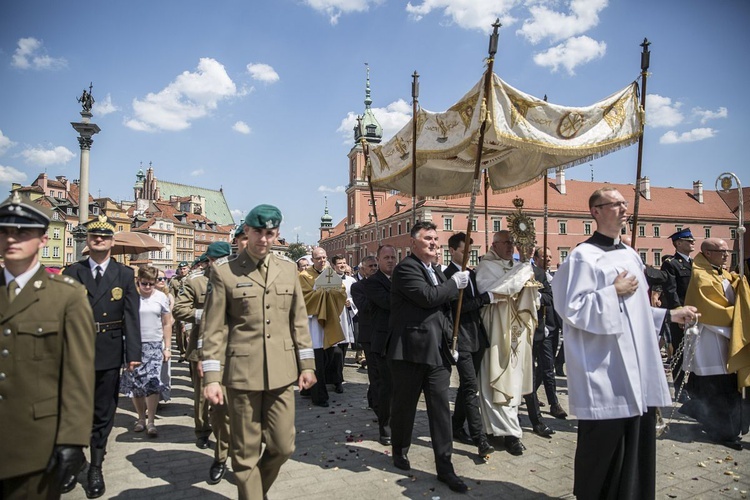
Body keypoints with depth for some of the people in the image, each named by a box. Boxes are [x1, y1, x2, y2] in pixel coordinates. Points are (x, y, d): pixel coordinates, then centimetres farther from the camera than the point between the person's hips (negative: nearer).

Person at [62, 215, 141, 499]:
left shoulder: (125, 275, 1)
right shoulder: (72, 273, 3)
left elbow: (131, 316, -4)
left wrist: (133, 353, -10)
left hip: (109, 353, 0)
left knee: (103, 414, 9)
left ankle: (96, 468, 25)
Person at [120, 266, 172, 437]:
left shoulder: (161, 297, 5)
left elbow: (167, 324, 8)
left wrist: (167, 348, 4)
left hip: (155, 345, 0)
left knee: (153, 383, -8)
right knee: (135, 383, 7)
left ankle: (151, 422, 1)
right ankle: (141, 418, 24)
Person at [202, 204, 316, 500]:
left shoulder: (288, 270, 8)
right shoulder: (223, 272, -3)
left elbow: (299, 321, 10)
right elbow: (214, 329, -4)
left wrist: (307, 364, 8)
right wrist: (211, 377, -8)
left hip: (282, 374, 4)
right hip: (243, 375, -3)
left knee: (283, 447, 11)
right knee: (246, 453, 8)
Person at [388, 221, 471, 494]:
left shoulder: (436, 270, 17)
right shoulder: (406, 268, -9)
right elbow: (427, 296, -22)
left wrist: (450, 339, 16)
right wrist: (454, 283, -8)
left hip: (438, 351, 7)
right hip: (411, 350, -6)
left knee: (441, 408, 6)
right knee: (405, 405, 11)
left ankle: (444, 466, 14)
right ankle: (400, 451, 33)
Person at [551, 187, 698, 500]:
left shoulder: (630, 255, 14)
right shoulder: (583, 256, -10)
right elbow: (572, 309, -16)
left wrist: (669, 315, 14)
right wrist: (613, 293, -15)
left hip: (638, 371, 8)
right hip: (605, 375, -7)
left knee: (637, 445, 14)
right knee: (603, 448, 3)